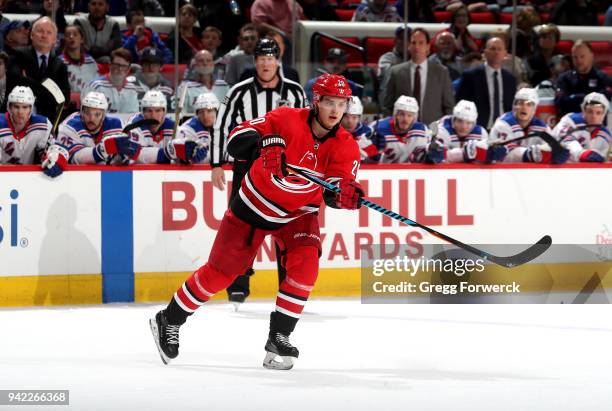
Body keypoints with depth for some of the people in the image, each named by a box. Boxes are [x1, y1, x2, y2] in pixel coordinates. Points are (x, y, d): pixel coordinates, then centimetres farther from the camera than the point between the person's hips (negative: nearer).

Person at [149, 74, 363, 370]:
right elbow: (238, 138, -31)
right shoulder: (287, 120, -24)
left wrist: (345, 194, -47)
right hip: (255, 204, -2)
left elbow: (334, 192, -24)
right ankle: (169, 321, 22)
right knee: (220, 271, 3)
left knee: (305, 265, -22)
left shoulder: (345, 146, -15)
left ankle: (278, 338, -10)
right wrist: (265, 146, -51)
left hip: (298, 213, 3)